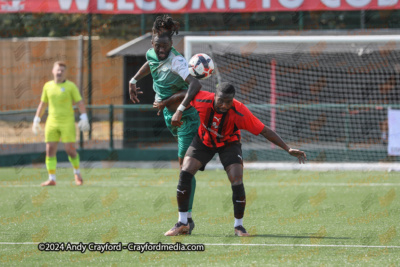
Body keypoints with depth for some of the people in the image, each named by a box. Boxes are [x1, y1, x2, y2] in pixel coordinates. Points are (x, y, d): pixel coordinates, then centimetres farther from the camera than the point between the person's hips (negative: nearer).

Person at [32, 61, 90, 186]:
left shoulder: (71, 86, -3)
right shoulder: (48, 86, 8)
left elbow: (80, 103, -6)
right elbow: (42, 104, 16)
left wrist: (84, 118, -18)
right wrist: (36, 120, 14)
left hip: (68, 123, -4)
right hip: (52, 123, 4)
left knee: (70, 149, -7)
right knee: (50, 150, -5)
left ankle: (77, 172, 19)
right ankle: (51, 179, -3)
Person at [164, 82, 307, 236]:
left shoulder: (240, 112, -33)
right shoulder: (202, 100, -30)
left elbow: (265, 131, -28)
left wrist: (288, 149, -29)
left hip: (229, 144, -2)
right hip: (204, 141, 2)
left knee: (237, 183, -19)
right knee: (185, 173, -15)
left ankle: (239, 225, 3)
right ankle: (182, 223, -3)